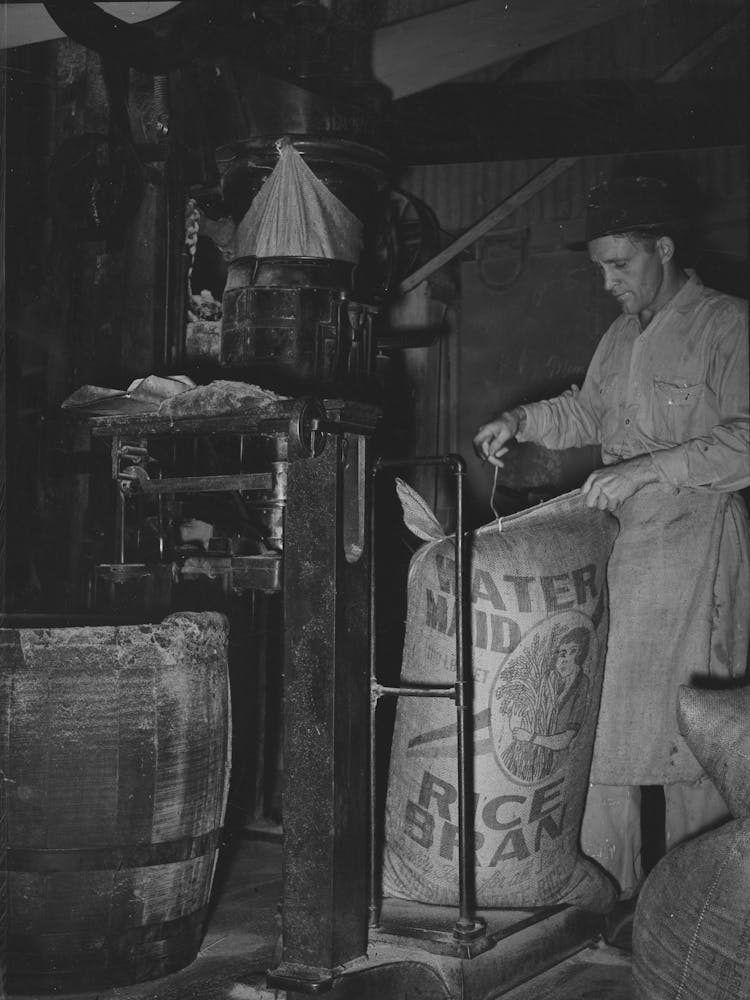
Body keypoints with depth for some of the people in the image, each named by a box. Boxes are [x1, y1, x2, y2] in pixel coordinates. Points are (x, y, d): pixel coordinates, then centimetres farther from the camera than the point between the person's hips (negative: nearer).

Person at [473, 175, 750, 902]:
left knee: (690, 730, -3)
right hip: (617, 543, 7)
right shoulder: (622, 336, 16)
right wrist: (521, 421, 12)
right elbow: (587, 410, 30)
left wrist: (649, 468, -21)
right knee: (598, 714, 6)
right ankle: (605, 889, 17)